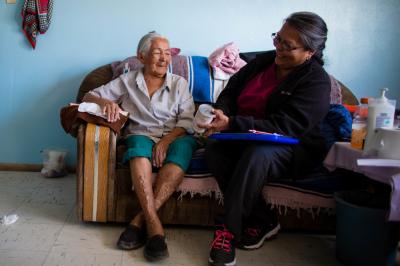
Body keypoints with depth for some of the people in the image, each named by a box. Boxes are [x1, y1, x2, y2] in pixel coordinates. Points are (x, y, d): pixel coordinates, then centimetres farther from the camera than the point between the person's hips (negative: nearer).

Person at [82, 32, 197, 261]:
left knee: (184, 145, -36)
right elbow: (89, 96, 13)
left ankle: (141, 219, -38)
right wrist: (105, 101, -12)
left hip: (174, 137, 1)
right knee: (139, 144, -37)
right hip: (141, 135, 0)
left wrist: (166, 140, -17)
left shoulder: (179, 83, 13)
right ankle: (154, 225, -44)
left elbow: (188, 120, 3)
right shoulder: (127, 81, 13)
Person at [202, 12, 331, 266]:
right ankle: (263, 220, -15)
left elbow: (284, 127, -23)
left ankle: (227, 230, -28)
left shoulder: (316, 81, -13)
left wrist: (231, 124, -29)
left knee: (257, 153, -38)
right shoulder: (263, 61, 6)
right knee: (214, 150, -25)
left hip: (293, 148, -6)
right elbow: (231, 91, 11)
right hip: (246, 139, 6)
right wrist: (220, 112, -14)